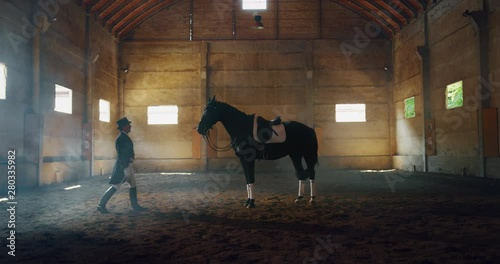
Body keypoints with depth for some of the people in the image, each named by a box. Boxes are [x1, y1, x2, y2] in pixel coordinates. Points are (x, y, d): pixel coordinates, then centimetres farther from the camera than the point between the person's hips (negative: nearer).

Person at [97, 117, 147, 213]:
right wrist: (125, 169, -25)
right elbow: (121, 154, -23)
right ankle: (101, 205, 6)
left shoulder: (125, 136, 12)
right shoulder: (121, 138, -18)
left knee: (133, 185, 12)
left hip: (127, 165, 10)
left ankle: (135, 205, 18)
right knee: (115, 186, -3)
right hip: (123, 166, -10)